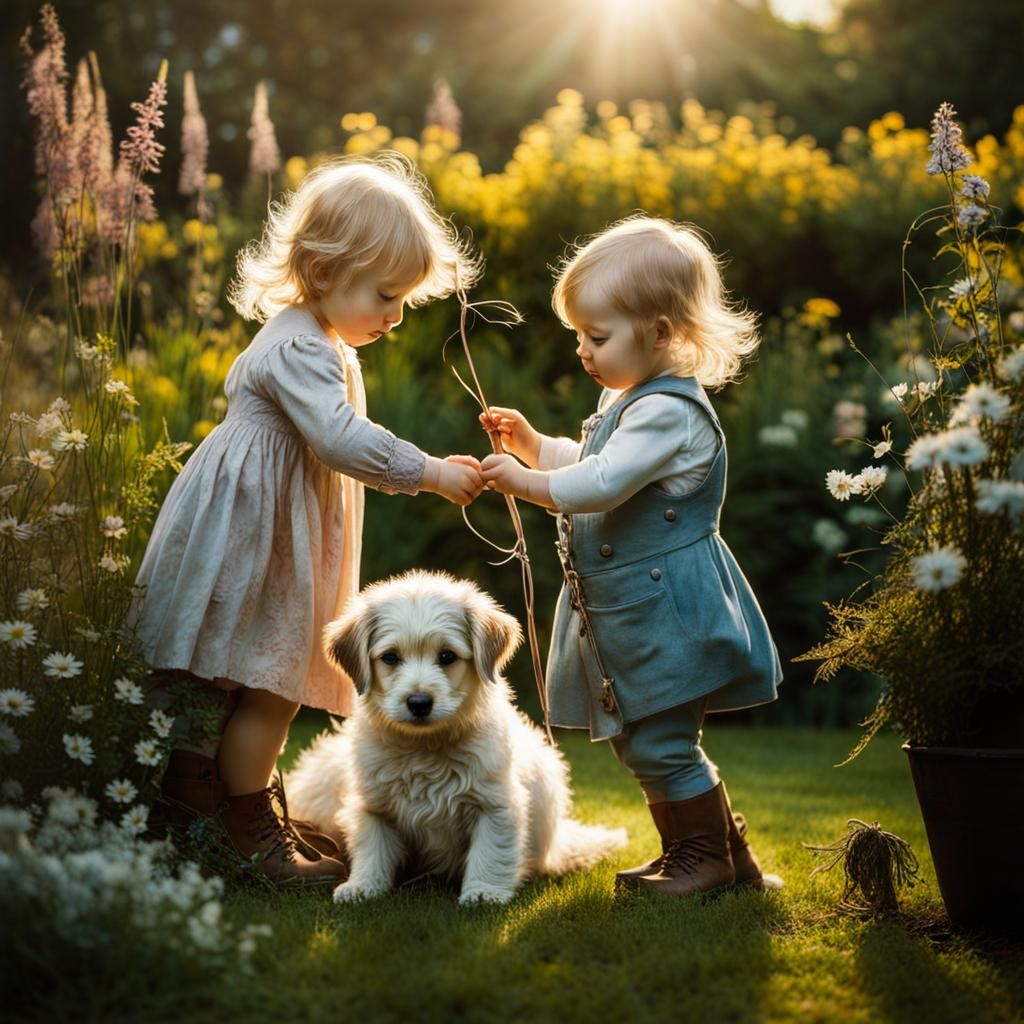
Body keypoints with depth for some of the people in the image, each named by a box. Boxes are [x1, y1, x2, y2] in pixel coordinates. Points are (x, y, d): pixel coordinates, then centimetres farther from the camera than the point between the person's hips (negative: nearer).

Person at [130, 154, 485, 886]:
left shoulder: (319, 346, 15)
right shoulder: (299, 347, -21)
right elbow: (343, 440, -32)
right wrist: (432, 474, -26)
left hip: (282, 539, 11)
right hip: (250, 538, -11)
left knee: (278, 685, 15)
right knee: (269, 685, -3)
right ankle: (250, 827, 11)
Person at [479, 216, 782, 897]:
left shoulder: (669, 412, -21)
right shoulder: (630, 398, 13)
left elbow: (601, 484, -28)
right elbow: (587, 465, 27)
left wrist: (523, 481, -18)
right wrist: (532, 443, 13)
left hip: (665, 611, -11)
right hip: (629, 610, 11)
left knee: (659, 741, -3)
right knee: (640, 740, 18)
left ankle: (703, 854, 16)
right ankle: (725, 846, 30)